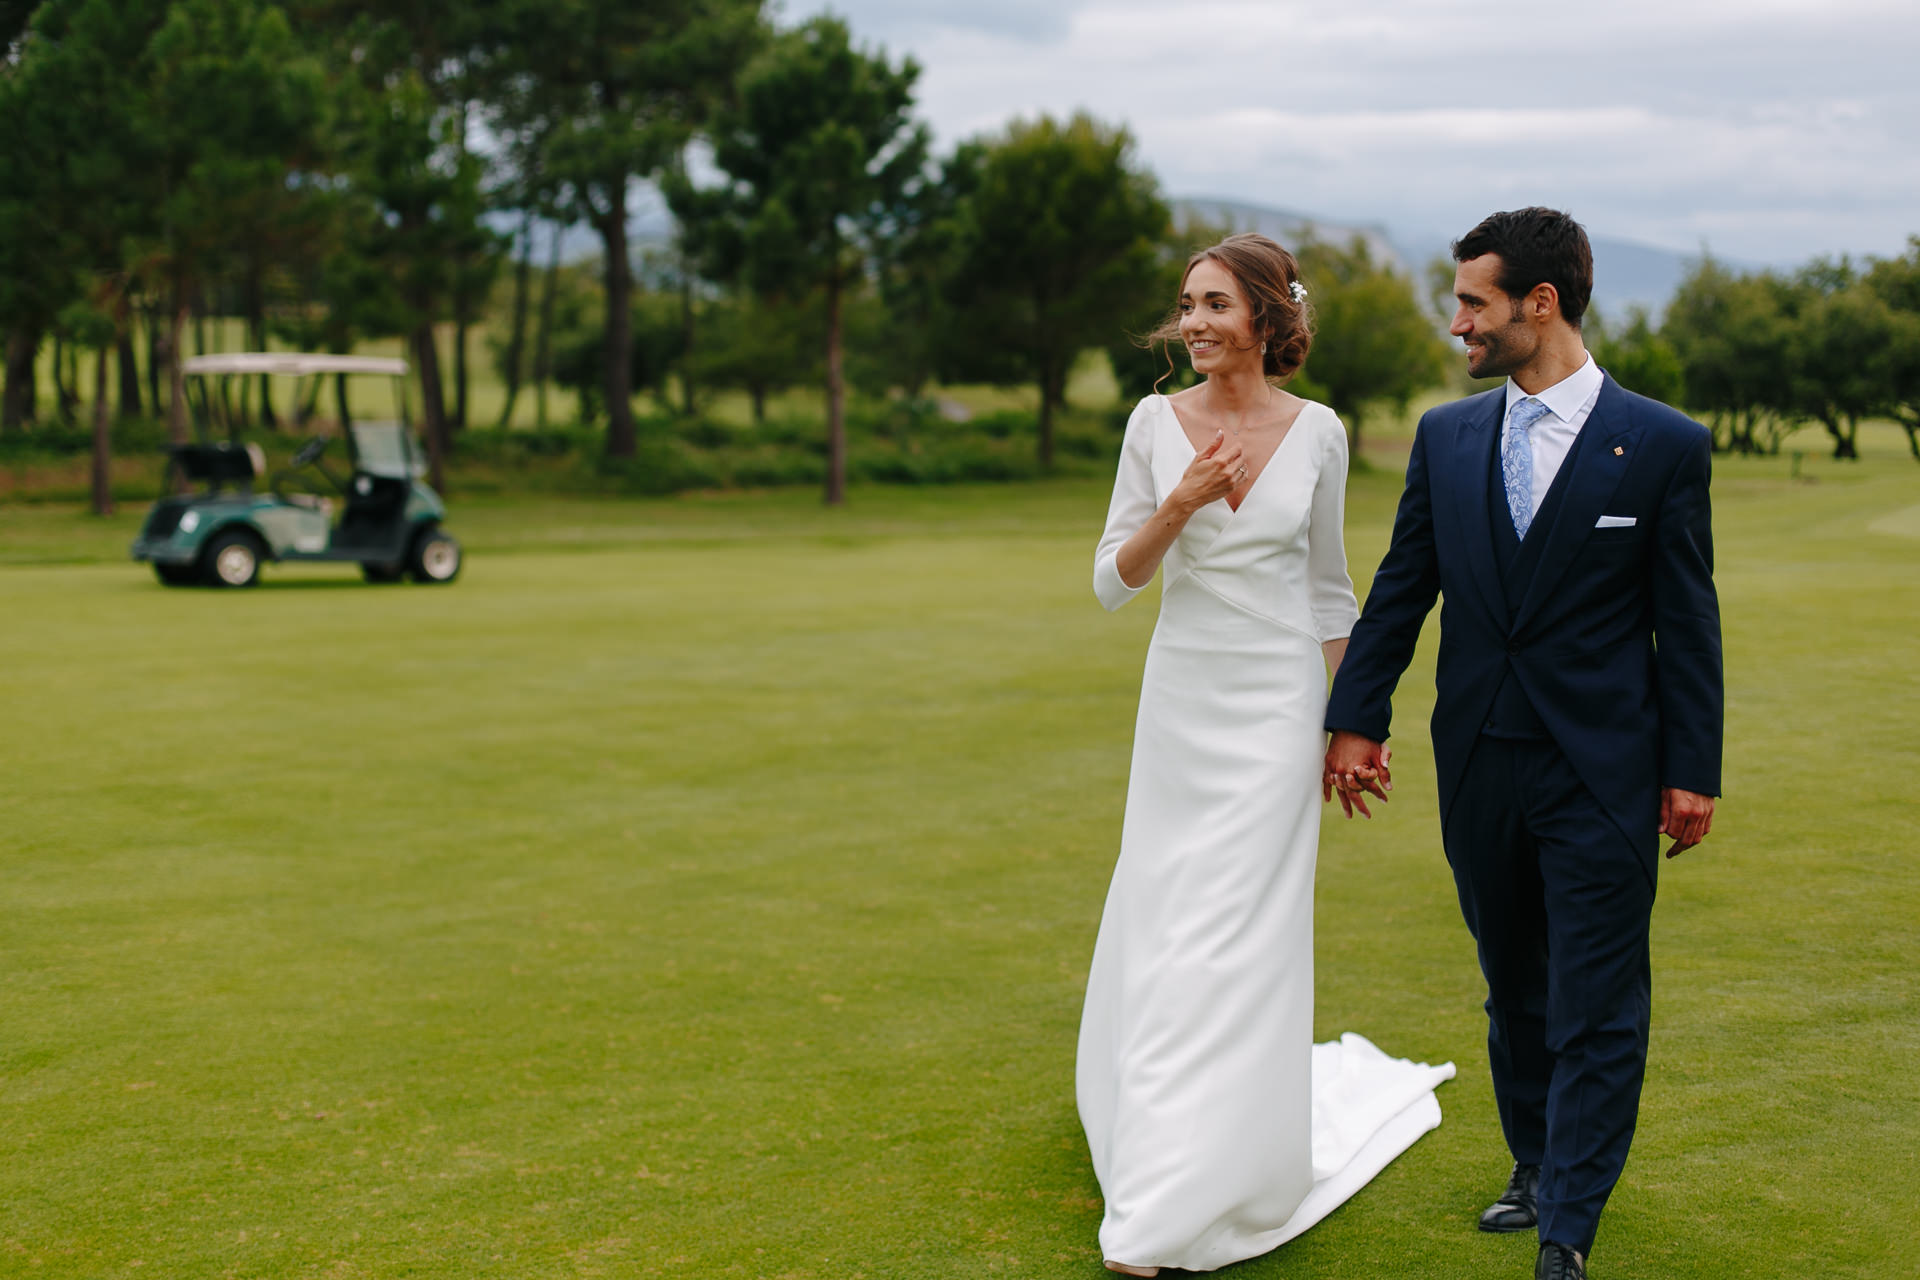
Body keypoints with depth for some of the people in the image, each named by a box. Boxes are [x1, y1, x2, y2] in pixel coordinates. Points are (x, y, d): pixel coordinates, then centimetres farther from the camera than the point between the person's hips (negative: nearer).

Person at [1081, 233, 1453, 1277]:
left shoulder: (1317, 433, -2)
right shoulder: (1156, 423, -1)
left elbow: (1327, 585, 9)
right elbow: (1113, 581, 0)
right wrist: (1180, 503, -16)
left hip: (1277, 704, -1)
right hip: (1181, 697, 2)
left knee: (1236, 936, -4)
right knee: (1163, 928, 6)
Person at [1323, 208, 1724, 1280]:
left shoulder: (1662, 445, -5)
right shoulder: (1447, 437, 5)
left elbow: (1688, 620, -4)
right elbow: (1400, 588, 11)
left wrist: (1692, 770, -5)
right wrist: (1358, 717, 8)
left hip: (1602, 777, -4)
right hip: (1480, 769, 4)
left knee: (1597, 1010, -1)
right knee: (1516, 991, 17)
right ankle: (1538, 1168, 33)